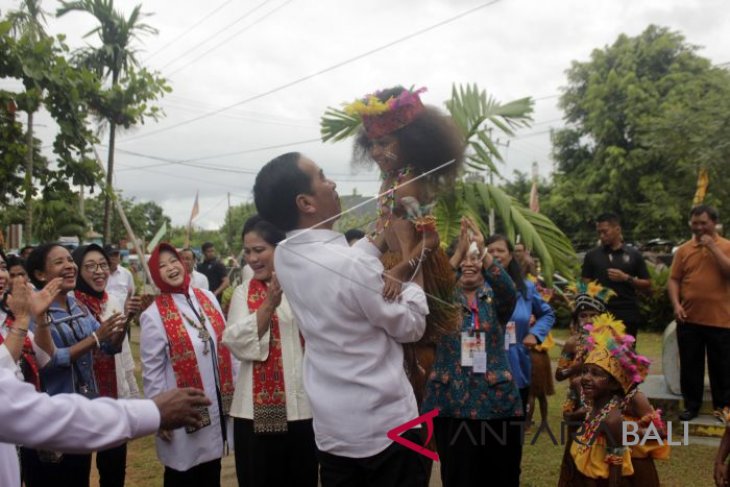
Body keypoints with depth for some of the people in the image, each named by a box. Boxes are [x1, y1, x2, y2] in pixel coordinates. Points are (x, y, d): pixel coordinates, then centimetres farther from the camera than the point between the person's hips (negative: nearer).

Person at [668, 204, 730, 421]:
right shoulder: (684, 250, 6)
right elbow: (673, 280, 5)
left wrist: (712, 247, -14)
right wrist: (676, 304, -8)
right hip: (689, 319, 2)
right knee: (690, 366, 10)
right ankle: (691, 405, 22)